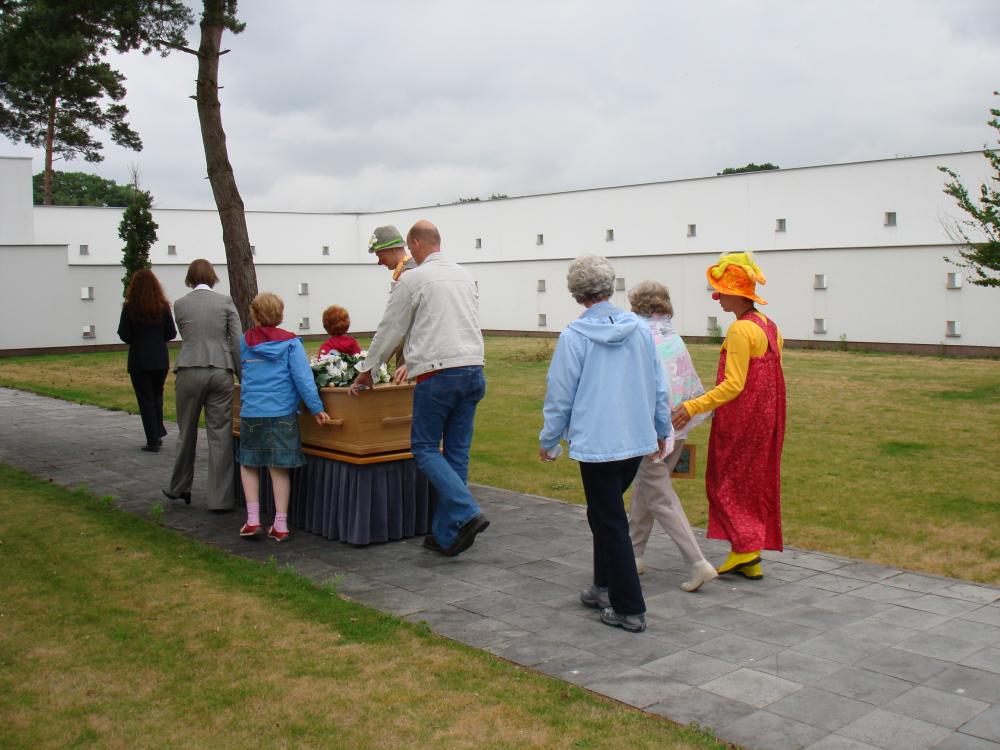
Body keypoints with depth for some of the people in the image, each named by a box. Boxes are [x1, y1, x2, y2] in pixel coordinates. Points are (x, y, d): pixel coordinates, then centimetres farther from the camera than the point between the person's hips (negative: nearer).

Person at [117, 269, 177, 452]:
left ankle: (153, 441, 3)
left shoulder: (130, 308, -8)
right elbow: (171, 334, 2)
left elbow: (124, 335, -8)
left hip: (139, 360, -3)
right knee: (157, 396, 21)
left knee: (145, 400, 4)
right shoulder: (163, 307, 0)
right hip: (161, 360, 3)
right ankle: (159, 434, 17)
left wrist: (137, 339, 13)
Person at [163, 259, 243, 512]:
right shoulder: (225, 302, 1)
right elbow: (237, 341, -2)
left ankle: (179, 488, 31)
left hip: (189, 371, 1)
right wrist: (242, 375, 2)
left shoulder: (180, 305, 5)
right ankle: (220, 498, 3)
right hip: (220, 371, -1)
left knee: (187, 433, 16)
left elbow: (186, 336, 14)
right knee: (220, 434, 2)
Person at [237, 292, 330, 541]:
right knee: (279, 468, 6)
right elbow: (302, 377, -8)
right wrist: (316, 408, -8)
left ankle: (252, 519, 7)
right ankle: (280, 525, 7)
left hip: (250, 411, 1)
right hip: (282, 412, -1)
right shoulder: (290, 342, -1)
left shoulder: (245, 341, 8)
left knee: (249, 464, 16)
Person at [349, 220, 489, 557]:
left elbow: (390, 329, 2)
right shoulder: (464, 276, 17)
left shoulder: (413, 279, -4)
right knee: (456, 452, 9)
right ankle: (445, 535, 13)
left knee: (425, 448, 3)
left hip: (437, 375, -7)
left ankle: (467, 513, -14)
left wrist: (367, 371, 16)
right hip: (473, 371, 7)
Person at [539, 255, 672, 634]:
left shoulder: (574, 336, -11)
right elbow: (659, 386, 9)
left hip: (596, 442, -5)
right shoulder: (640, 329, 2)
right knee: (606, 512, 22)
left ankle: (629, 609, 6)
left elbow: (560, 395, -6)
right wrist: (662, 430, 23)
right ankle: (605, 587, 33)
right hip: (638, 439, 6)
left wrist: (548, 440, 7)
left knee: (609, 521, 3)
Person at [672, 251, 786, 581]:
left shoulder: (740, 330, -18)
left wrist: (693, 407, -25)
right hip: (766, 418, 9)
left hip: (740, 419, -9)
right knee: (756, 482, 13)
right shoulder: (768, 326, 11)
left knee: (728, 480, 3)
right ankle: (752, 561, 19)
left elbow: (734, 385, -24)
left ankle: (744, 545, 0)